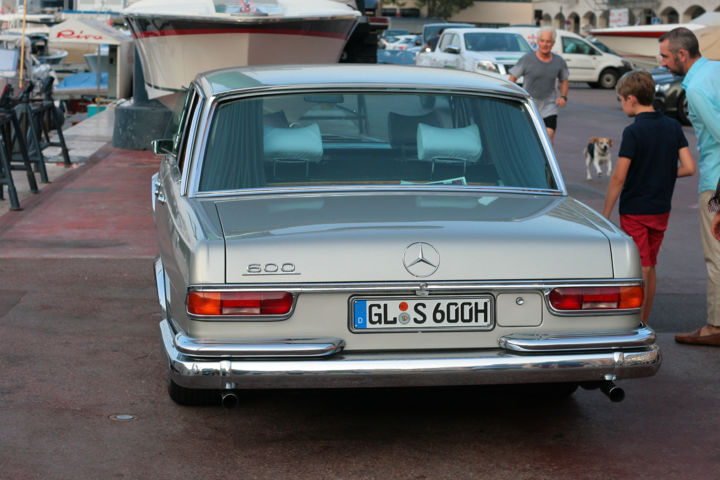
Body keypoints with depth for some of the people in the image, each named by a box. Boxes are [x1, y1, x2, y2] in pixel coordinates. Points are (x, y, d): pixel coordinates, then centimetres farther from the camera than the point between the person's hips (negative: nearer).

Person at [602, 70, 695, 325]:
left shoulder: (633, 132, -16)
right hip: (662, 208, 6)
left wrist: (605, 214, -10)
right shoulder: (673, 126, 1)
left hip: (634, 210, -6)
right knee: (650, 267, 16)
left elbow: (619, 177, -17)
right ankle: (645, 323, 24)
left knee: (640, 269, -2)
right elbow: (689, 167, -2)